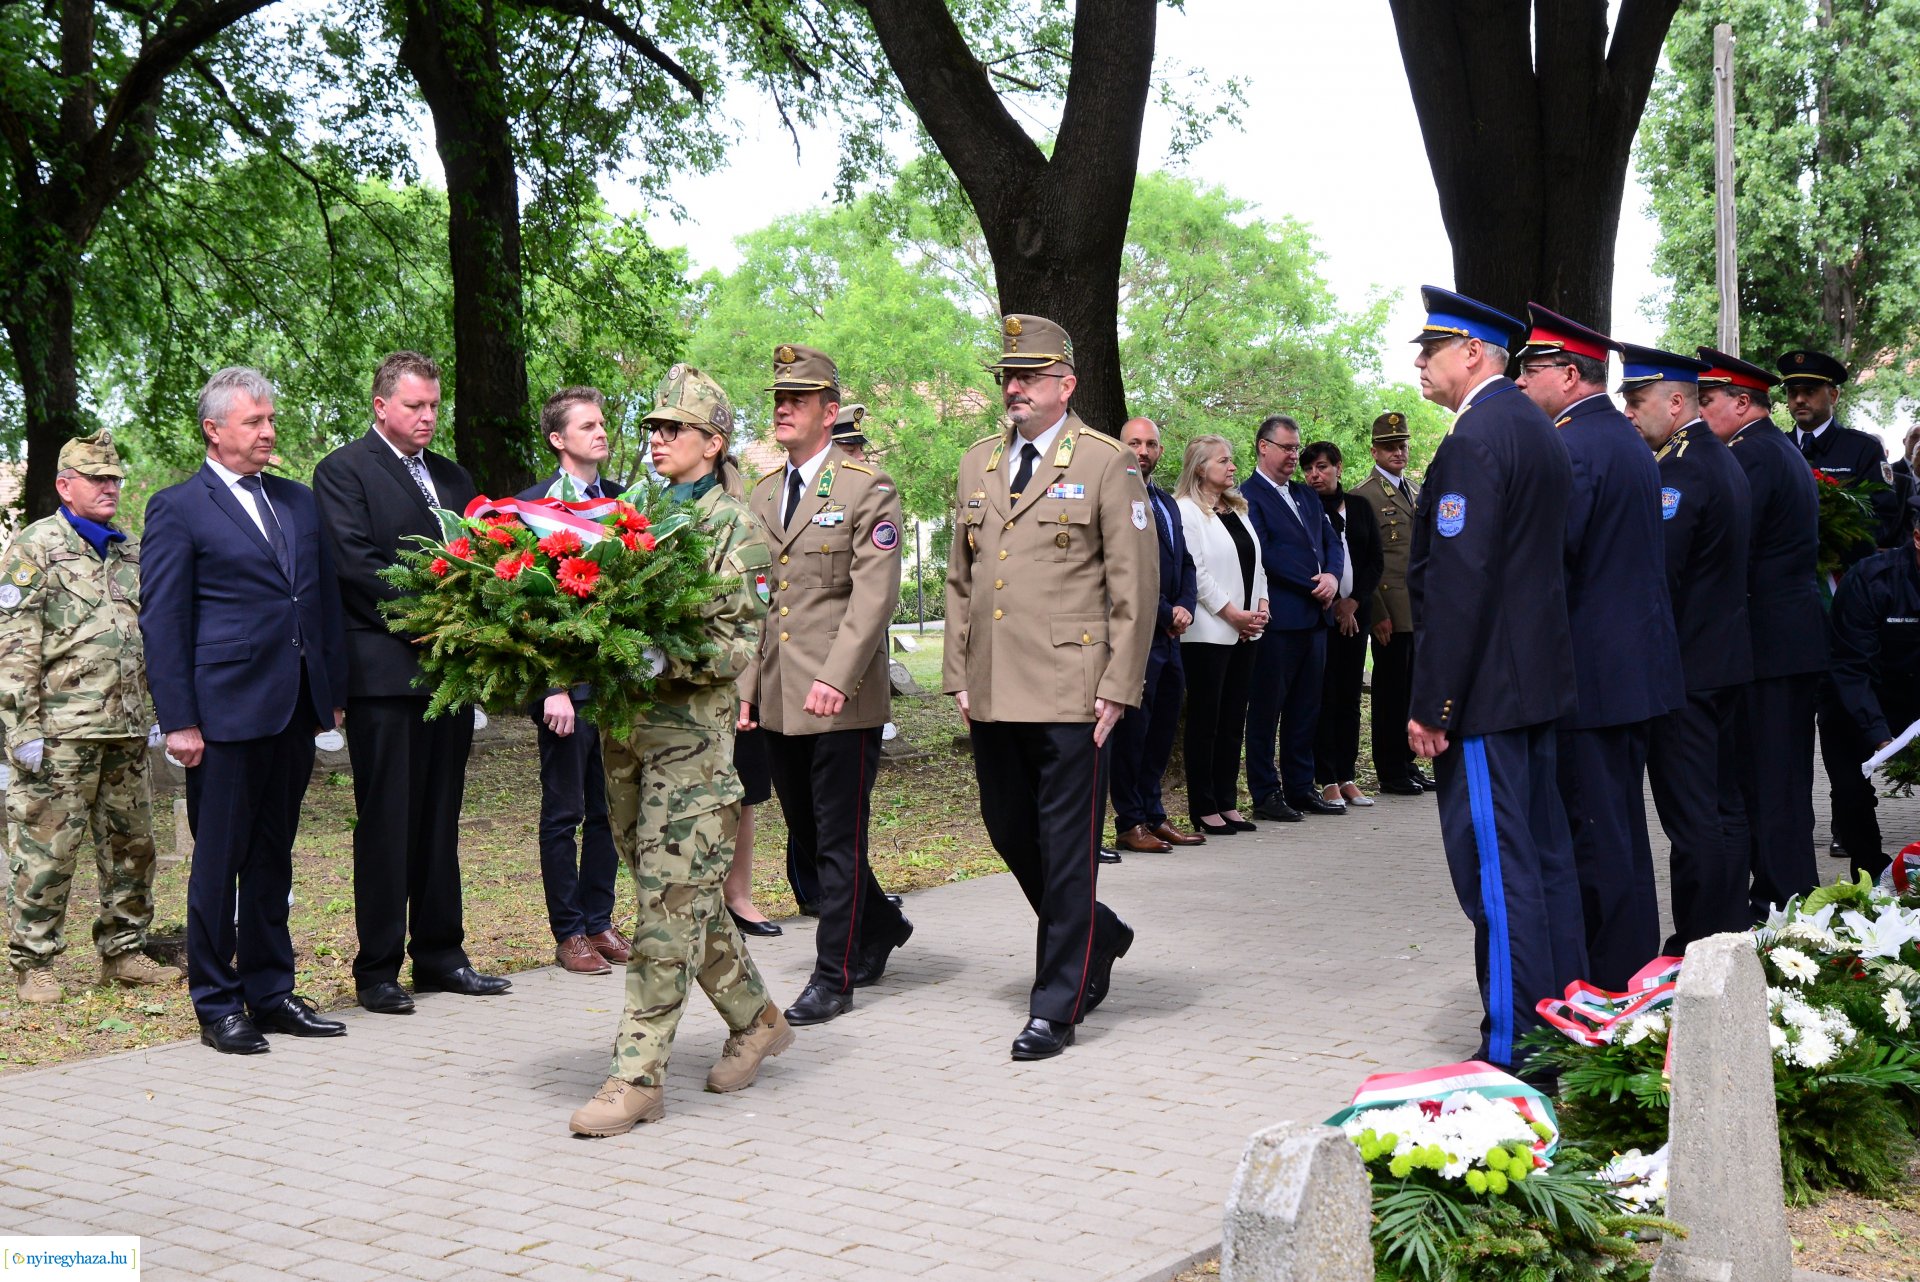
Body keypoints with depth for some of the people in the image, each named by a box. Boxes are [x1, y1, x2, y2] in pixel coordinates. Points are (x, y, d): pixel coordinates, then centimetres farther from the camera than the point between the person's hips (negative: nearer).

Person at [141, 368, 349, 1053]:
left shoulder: (299, 501, 15)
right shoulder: (177, 509, -3)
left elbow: (325, 598, 18)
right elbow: (162, 622, -6)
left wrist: (333, 690, 12)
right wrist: (179, 720, -10)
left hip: (294, 711, 6)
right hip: (226, 710, -6)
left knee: (273, 856, 13)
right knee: (218, 862, 2)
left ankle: (271, 993, 21)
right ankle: (217, 1005, 12)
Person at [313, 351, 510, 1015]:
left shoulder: (453, 477, 19)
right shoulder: (343, 471, -2)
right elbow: (355, 563, -12)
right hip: (384, 669, -6)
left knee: (440, 818, 11)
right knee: (386, 822, -2)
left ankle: (440, 954, 18)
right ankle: (377, 969, 4)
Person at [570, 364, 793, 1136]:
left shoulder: (734, 527, -4)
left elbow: (740, 644, -9)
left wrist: (666, 661, -25)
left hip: (692, 732, -7)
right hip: (625, 725, 7)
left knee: (669, 902, -7)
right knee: (682, 895, 14)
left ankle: (639, 1076, -5)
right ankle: (756, 1020, 31)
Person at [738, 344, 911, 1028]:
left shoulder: (867, 489, -5)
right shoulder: (760, 495, 15)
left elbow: (873, 594, -13)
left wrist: (835, 678, -22)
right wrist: (744, 684, 11)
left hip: (842, 698, -7)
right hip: (777, 700, 7)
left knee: (839, 839, -1)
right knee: (806, 836, 14)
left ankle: (834, 977, 7)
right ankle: (879, 925, 35)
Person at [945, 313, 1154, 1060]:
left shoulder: (1106, 464, -2)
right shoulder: (977, 465, 14)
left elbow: (1136, 585, -4)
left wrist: (1119, 686, -9)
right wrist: (959, 676, 12)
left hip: (1068, 692, -6)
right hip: (993, 693, 6)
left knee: (1066, 848, -1)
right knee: (1009, 832, 13)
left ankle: (1057, 1006, 8)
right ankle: (1098, 936, 36)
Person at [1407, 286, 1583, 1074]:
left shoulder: (1474, 440, -17)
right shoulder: (1536, 429, 15)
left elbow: (1459, 584, -22)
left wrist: (1433, 705, -20)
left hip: (1484, 686, -10)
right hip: (1537, 679, 10)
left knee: (1496, 867, -6)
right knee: (1544, 854, 15)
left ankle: (1512, 1046, -1)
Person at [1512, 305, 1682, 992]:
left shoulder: (1572, 447, -17)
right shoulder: (1628, 440, 15)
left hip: (1592, 675, -10)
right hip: (1639, 668, 10)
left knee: (1598, 838, -4)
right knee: (1624, 831, 17)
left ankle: (1610, 987, 2)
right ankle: (1636, 972, 26)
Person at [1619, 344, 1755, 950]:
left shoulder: (1677, 469, -17)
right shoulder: (1724, 460, 15)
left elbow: (1657, 577, -22)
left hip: (1683, 667, -10)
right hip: (1729, 659, 10)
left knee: (1690, 815, -5)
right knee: (1723, 807, 14)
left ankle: (1697, 945, -1)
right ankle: (1730, 934, 22)